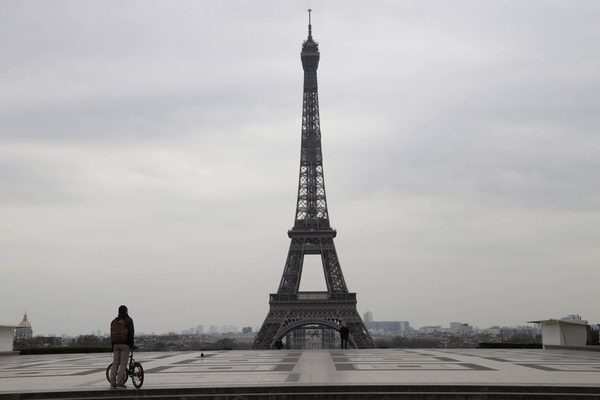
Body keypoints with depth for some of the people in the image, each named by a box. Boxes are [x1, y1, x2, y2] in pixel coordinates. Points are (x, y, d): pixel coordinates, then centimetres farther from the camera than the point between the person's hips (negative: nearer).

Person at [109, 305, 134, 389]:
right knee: (123, 363, -4)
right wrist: (131, 344, -5)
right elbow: (131, 333, -9)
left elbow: (112, 334, 16)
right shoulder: (128, 320, -1)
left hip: (116, 344, 5)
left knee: (115, 363, 6)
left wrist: (113, 346, 19)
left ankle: (112, 383, 1)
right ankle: (120, 382, -10)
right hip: (125, 344, -5)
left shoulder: (114, 321, 16)